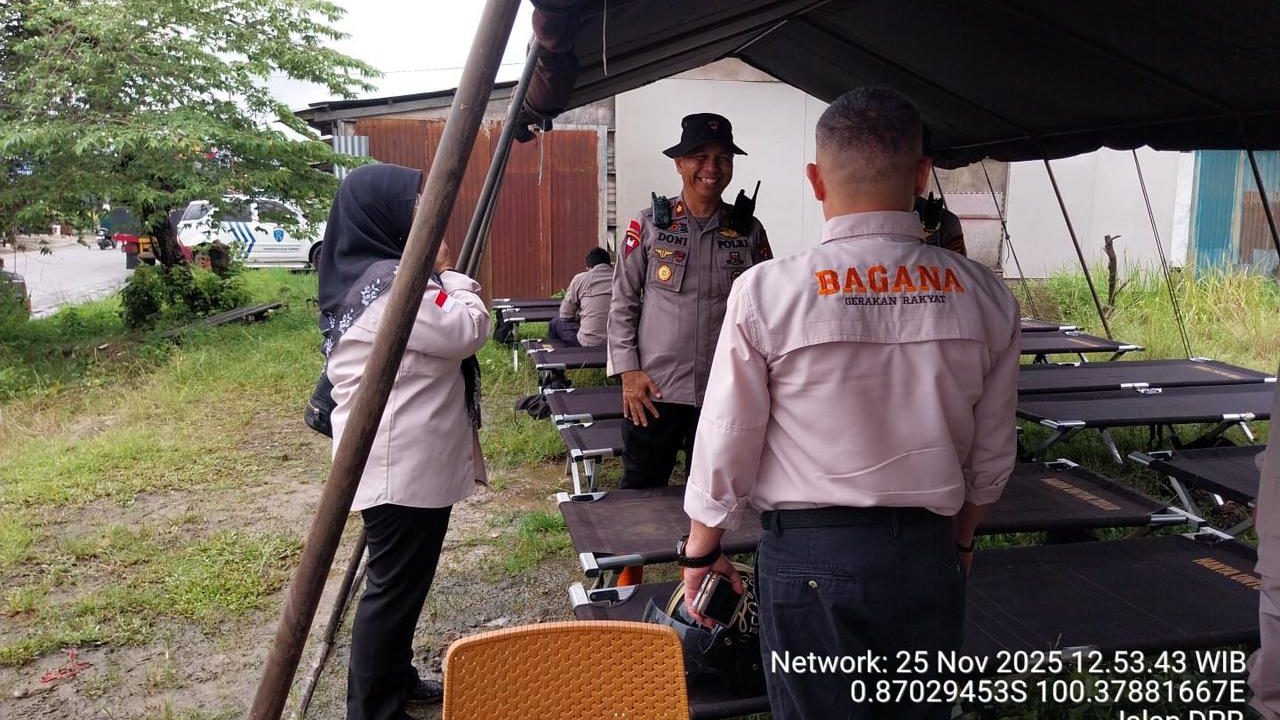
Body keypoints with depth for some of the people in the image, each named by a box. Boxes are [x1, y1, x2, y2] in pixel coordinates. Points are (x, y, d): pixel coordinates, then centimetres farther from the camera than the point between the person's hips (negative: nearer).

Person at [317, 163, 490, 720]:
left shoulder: (362, 274, 13)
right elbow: (468, 330, -20)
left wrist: (439, 276, 7)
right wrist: (448, 272, -7)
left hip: (405, 458, 11)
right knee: (395, 586, -1)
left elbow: (438, 337, 22)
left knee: (401, 581, 21)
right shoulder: (390, 284, -21)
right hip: (403, 465, -11)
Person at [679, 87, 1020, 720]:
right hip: (929, 555, 3)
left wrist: (701, 552, 8)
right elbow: (992, 455, 6)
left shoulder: (767, 292, -14)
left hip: (811, 557, -3)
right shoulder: (983, 295, -4)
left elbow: (725, 448, -8)